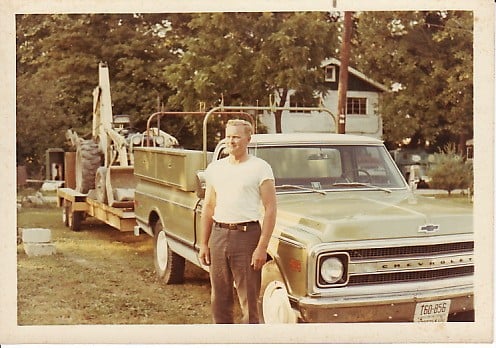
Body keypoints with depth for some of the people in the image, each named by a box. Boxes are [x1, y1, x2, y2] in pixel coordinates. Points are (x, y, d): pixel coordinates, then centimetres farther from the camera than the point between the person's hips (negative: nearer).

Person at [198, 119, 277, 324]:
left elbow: (270, 209, -7)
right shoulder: (215, 168, 13)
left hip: (247, 235, -5)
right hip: (218, 235, 5)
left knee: (249, 299, -2)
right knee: (219, 297, 12)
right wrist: (203, 244, 11)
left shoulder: (260, 168, -3)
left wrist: (262, 247, -14)